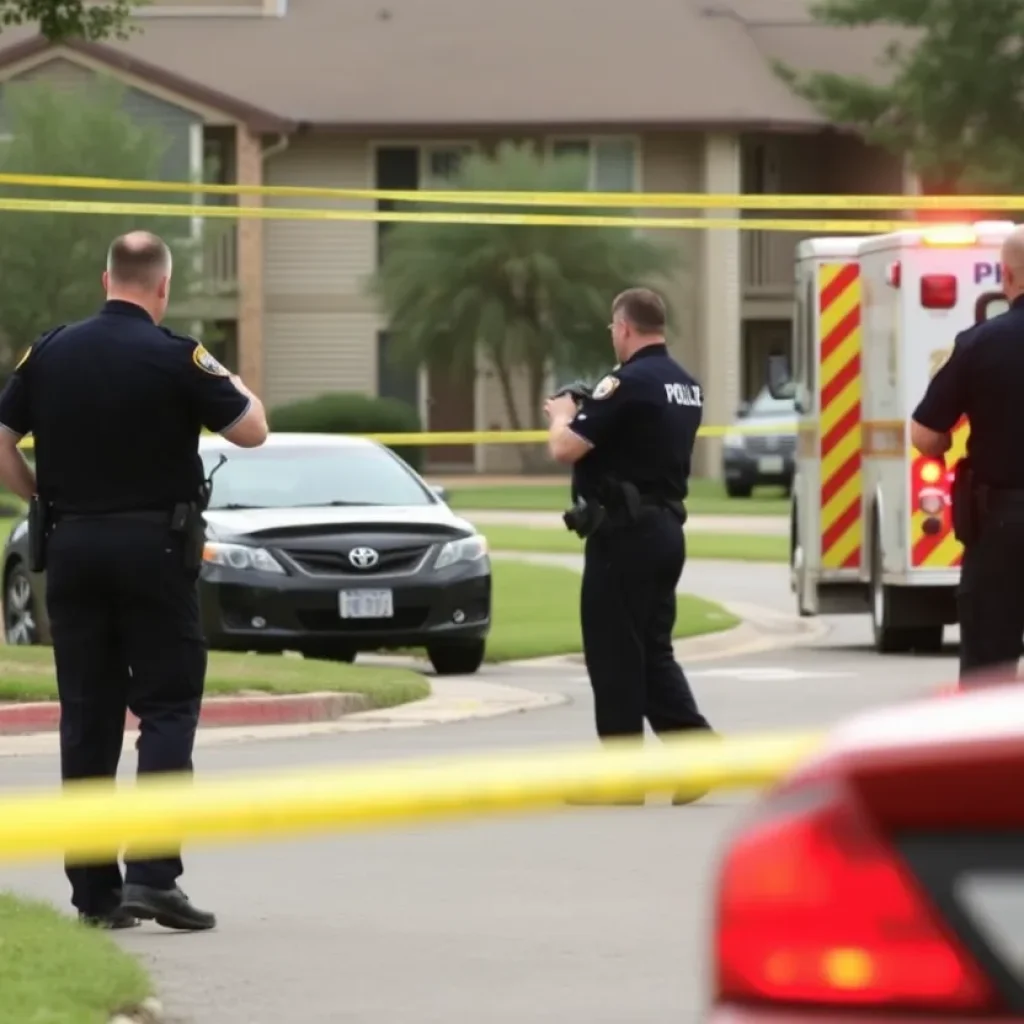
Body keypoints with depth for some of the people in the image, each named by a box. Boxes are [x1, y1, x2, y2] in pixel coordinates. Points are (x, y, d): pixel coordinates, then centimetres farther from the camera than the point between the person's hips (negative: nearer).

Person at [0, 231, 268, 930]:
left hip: (72, 540, 4)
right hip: (155, 544, -4)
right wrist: (228, 381, 14)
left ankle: (95, 891, 9)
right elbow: (252, 430, -4)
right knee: (167, 709, 0)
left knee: (87, 716, 8)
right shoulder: (175, 357, -10)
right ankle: (152, 874, -13)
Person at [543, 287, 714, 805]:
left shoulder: (626, 383, -17)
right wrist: (586, 414, 18)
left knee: (614, 655, 0)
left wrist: (563, 415, 2)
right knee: (653, 652, 14)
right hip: (665, 528, 8)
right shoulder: (685, 385, 11)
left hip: (623, 533, -8)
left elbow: (564, 448, -18)